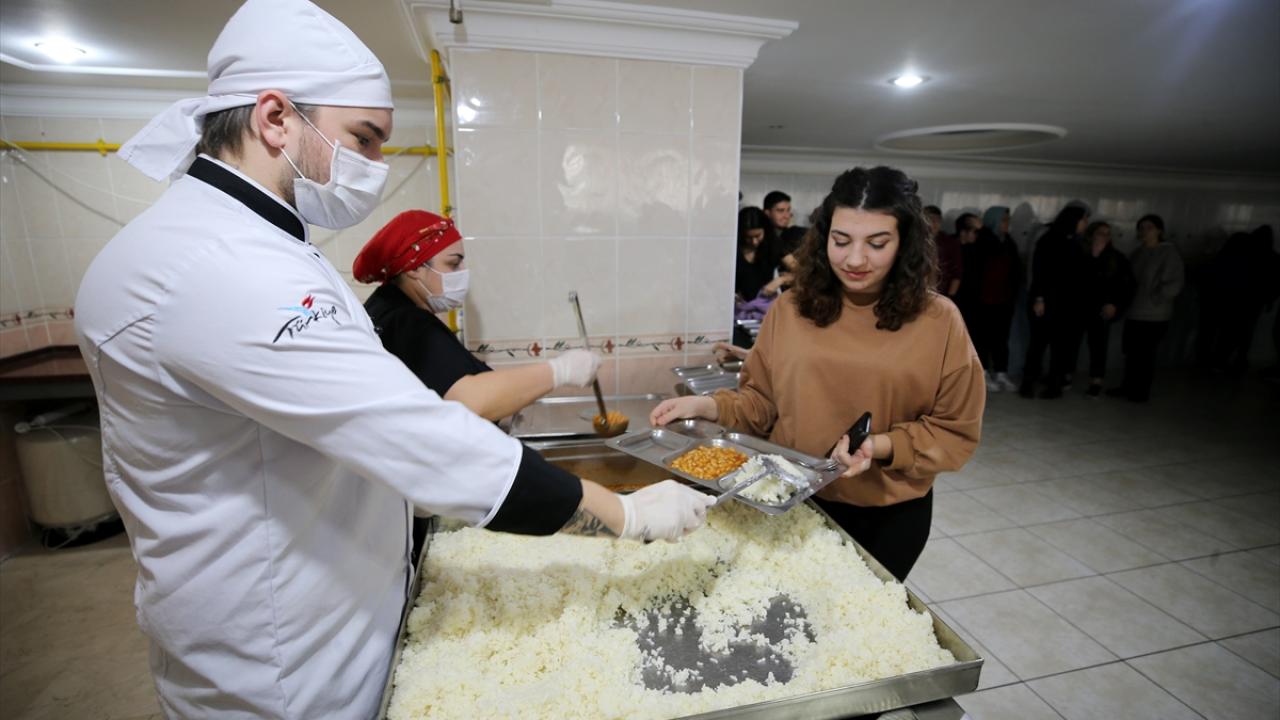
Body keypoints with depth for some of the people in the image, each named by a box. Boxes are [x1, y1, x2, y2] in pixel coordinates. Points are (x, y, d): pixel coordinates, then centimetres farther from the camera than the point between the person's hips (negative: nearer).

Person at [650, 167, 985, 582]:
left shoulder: (937, 320, -11)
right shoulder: (791, 310, -7)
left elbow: (955, 431, -7)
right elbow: (761, 400, 0)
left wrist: (882, 447, -23)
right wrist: (709, 407, -17)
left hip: (890, 515, -1)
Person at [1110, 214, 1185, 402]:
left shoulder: (1169, 252, -9)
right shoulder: (1138, 251, 10)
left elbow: (1174, 283, -14)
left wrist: (1154, 299, -14)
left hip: (1154, 315, -6)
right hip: (1134, 311, 6)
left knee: (1145, 354, 0)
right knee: (1130, 351, 12)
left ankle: (1141, 392, 10)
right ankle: (1128, 386, 23)